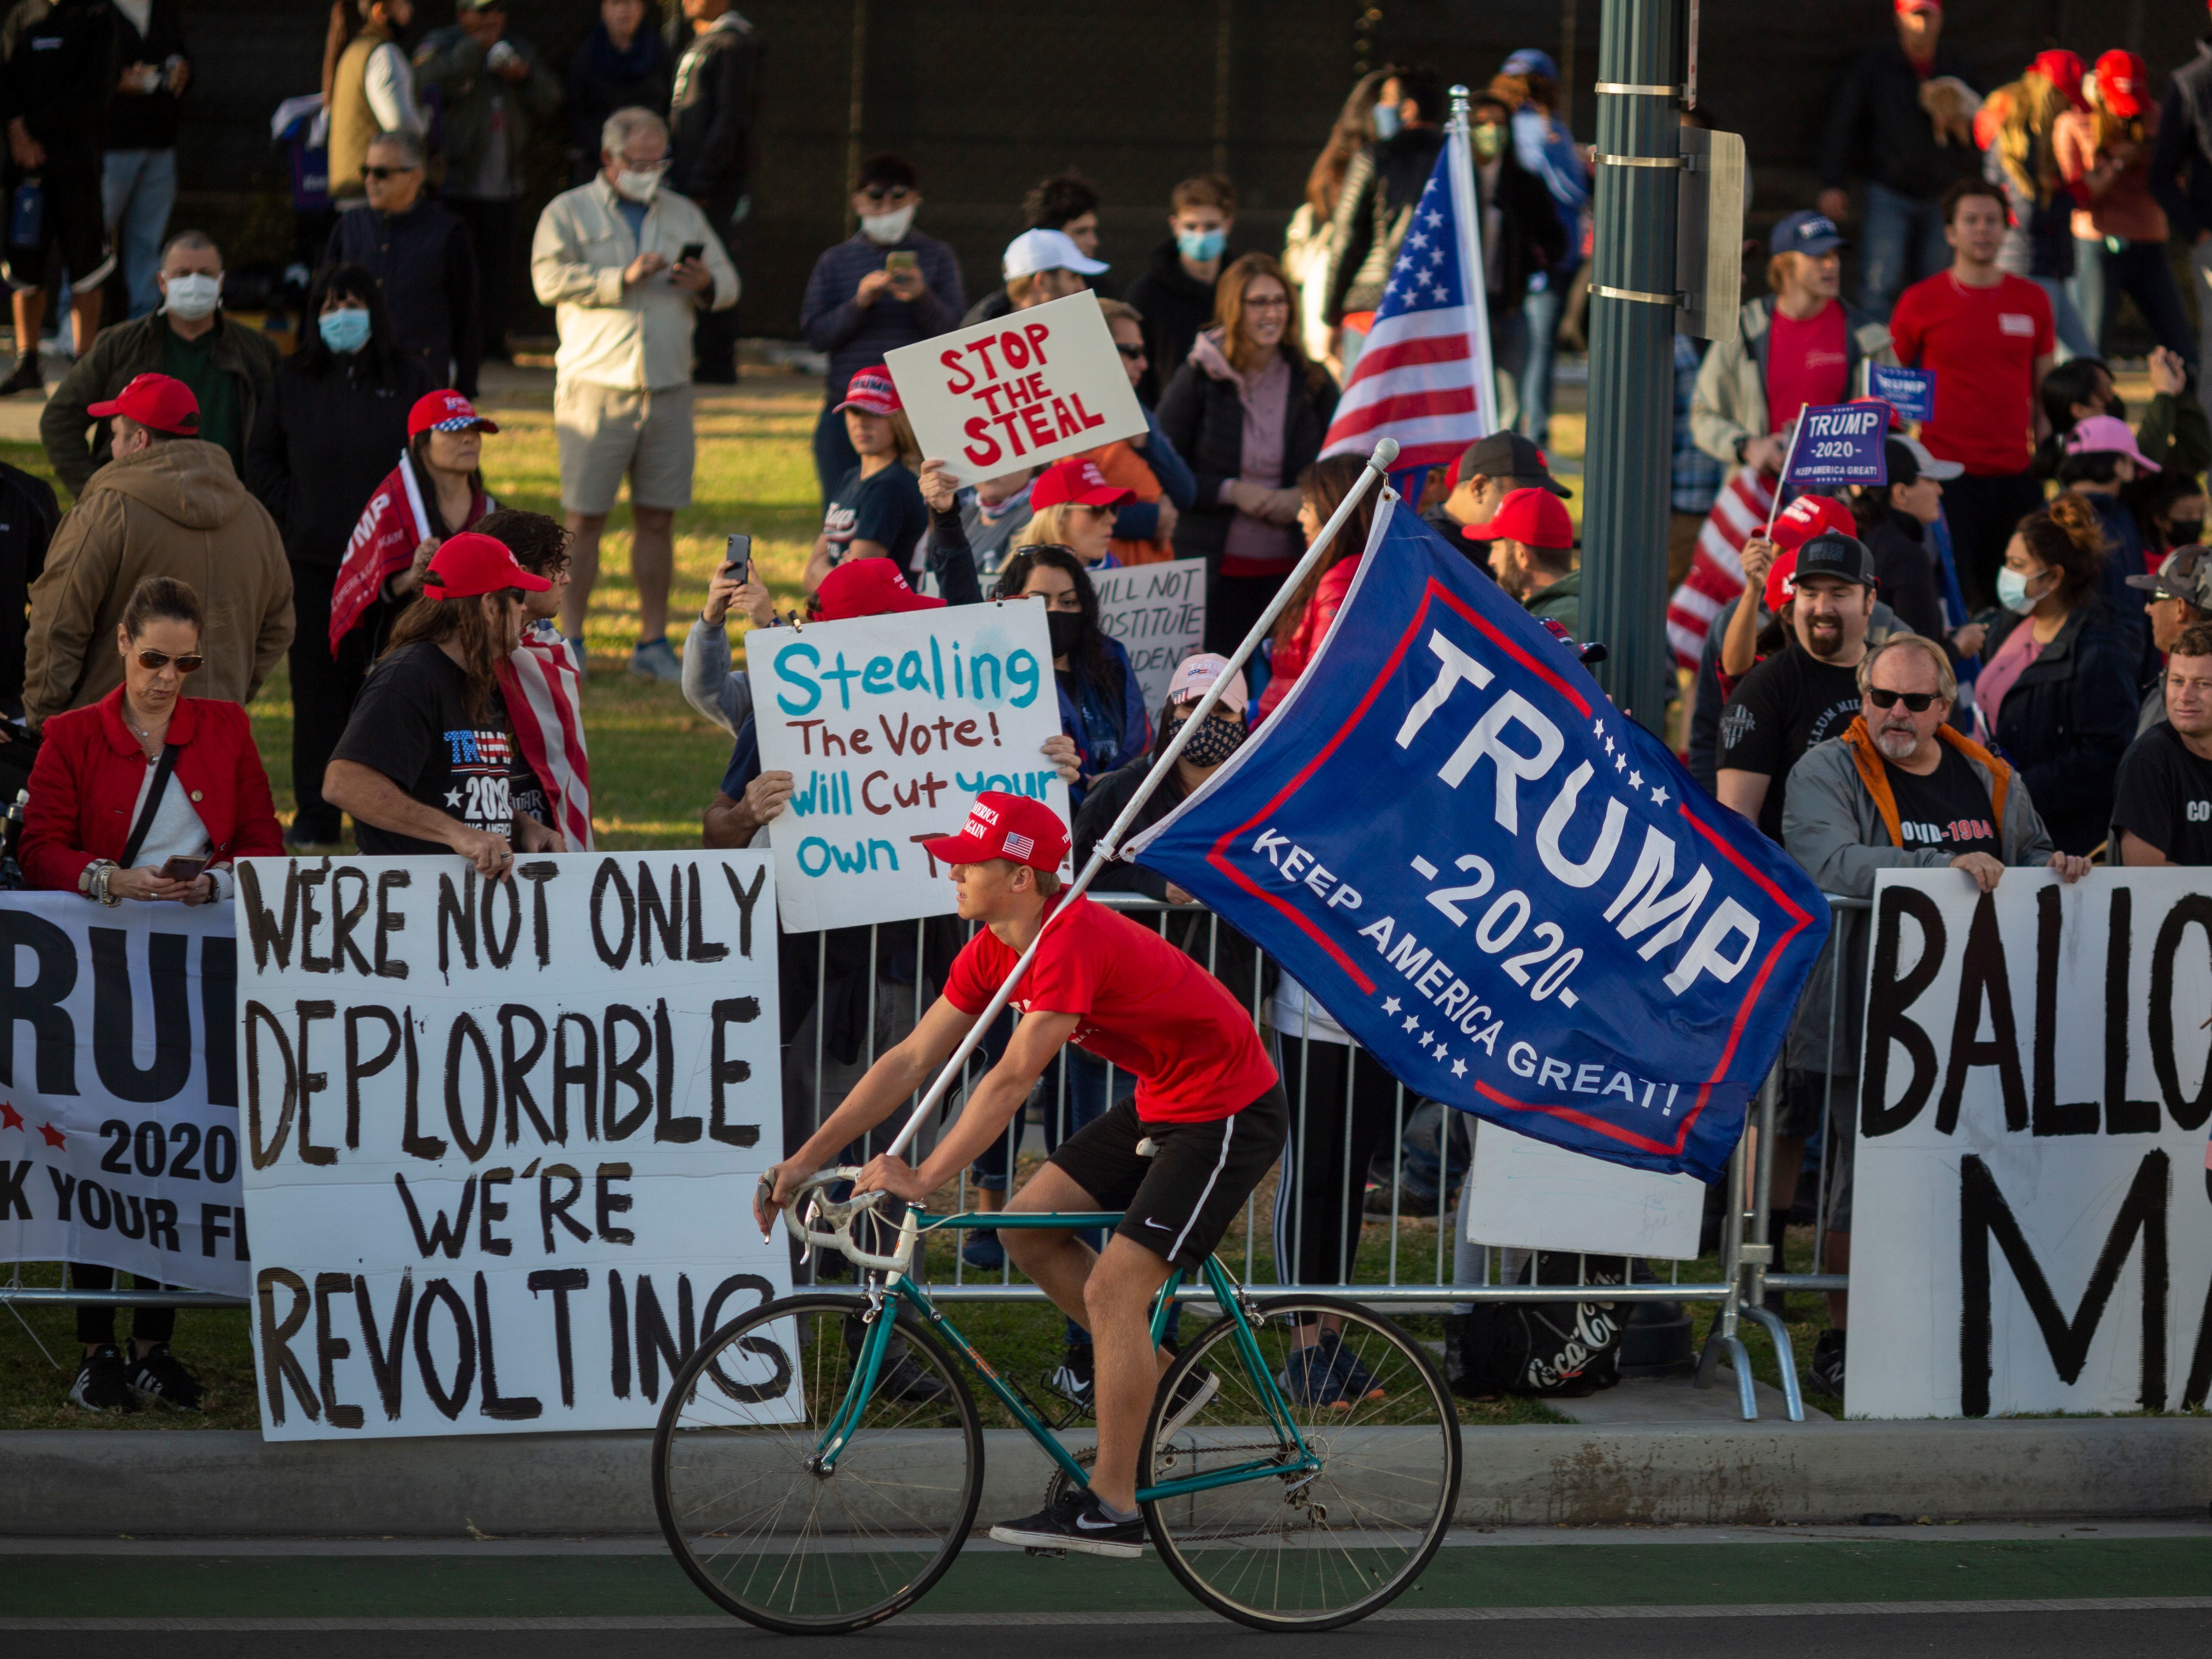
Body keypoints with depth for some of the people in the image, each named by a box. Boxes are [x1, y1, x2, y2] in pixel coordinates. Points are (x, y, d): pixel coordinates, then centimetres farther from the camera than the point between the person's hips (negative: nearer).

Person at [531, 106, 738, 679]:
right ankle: (569, 641, 0)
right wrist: (623, 279, -17)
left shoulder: (683, 215, 19)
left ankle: (654, 643, 10)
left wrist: (706, 284, -7)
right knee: (584, 518, -4)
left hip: (668, 389, 4)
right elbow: (551, 280, -11)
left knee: (657, 519, 4)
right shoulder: (568, 213, 5)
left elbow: (729, 282, 17)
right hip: (595, 387, -4)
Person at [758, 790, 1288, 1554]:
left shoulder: (1075, 942, -29)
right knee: (1029, 1229, 4)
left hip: (1228, 1114, -9)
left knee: (1111, 1290, -14)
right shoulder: (995, 951, -1)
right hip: (1160, 1105, 9)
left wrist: (924, 1179, -33)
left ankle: (1111, 1506, -6)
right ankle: (1162, 1379, 15)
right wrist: (806, 1160, -3)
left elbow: (1013, 1080, -33)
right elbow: (911, 1062, 1)